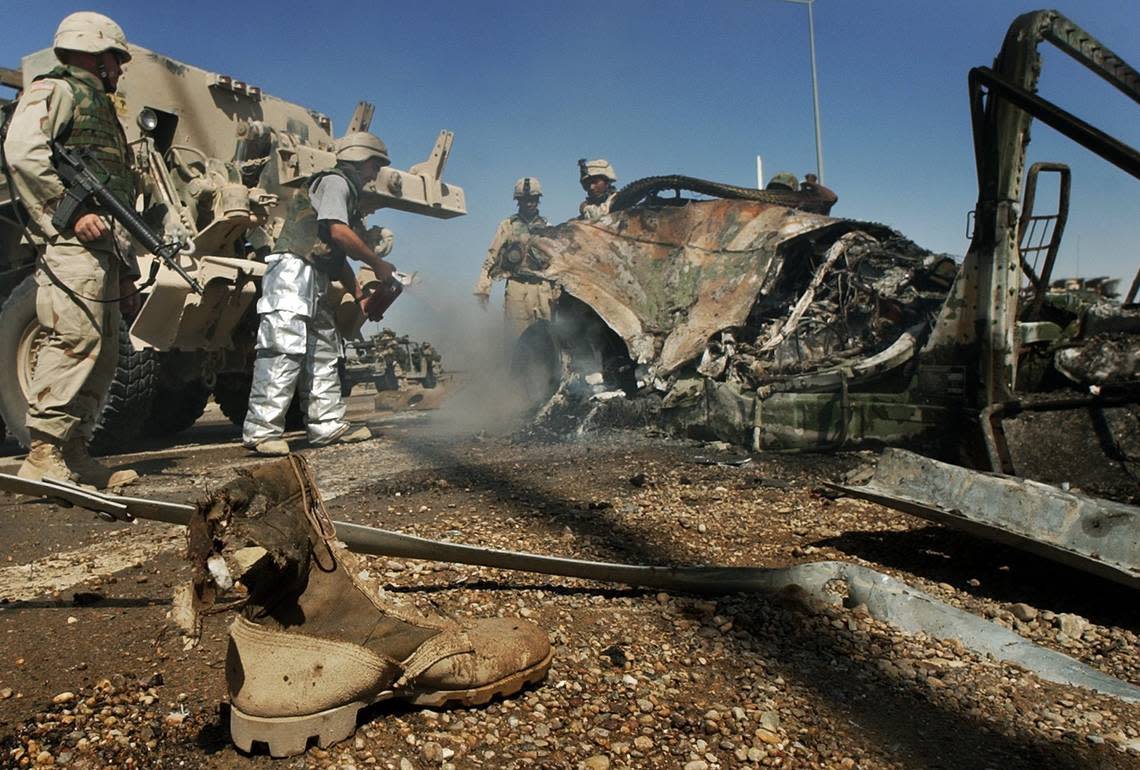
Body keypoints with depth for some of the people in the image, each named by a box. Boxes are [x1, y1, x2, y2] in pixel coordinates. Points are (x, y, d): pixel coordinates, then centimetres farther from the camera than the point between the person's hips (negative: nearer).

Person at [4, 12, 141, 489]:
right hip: (71, 244, -9)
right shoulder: (56, 90, 6)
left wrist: (126, 271, 21)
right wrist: (72, 210, -19)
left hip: (102, 249, 9)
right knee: (74, 341, -17)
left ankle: (75, 455, 10)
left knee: (102, 356, 6)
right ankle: (43, 456, -16)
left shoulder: (100, 109, 32)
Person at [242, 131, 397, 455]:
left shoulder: (348, 192, 29)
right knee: (284, 349, -16)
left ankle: (328, 425, 12)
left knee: (323, 350, 9)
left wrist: (360, 295, 20)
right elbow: (338, 232, -15)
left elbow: (337, 256, 27)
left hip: (314, 281, 11)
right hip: (294, 270, -11)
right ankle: (262, 430, -17)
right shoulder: (335, 181, 0)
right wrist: (378, 264, -7)